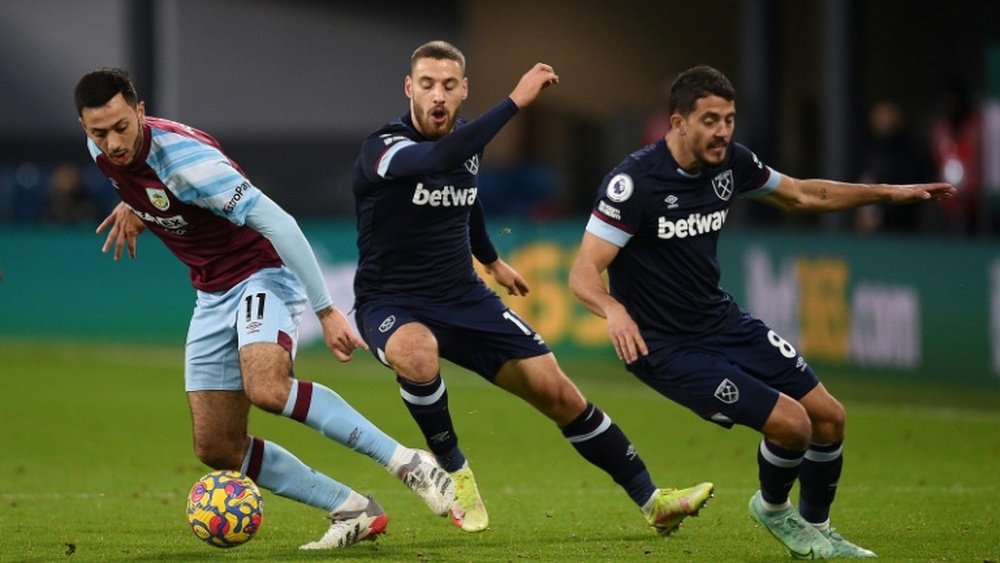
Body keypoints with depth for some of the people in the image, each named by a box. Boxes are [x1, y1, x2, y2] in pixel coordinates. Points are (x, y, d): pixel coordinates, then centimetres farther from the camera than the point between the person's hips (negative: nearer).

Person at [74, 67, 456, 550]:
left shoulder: (182, 157, -28)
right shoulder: (100, 151, -5)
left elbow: (276, 222, -29)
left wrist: (326, 311, -30)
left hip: (262, 274, -8)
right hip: (213, 294, 8)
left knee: (268, 389, -36)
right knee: (216, 450, -1)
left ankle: (408, 463, -27)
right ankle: (353, 512, 5)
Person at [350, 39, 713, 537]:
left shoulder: (468, 140, 3)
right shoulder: (383, 148, -20)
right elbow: (440, 159, -44)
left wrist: (492, 260, 40)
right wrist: (516, 101, -45)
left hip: (462, 297, 6)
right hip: (391, 303, -6)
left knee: (559, 394, -1)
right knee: (416, 354, -41)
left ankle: (650, 500, 11)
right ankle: (454, 472, -15)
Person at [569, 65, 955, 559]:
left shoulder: (730, 162, -2)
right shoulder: (635, 181, -23)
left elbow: (800, 195, 17)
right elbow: (584, 272, -25)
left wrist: (891, 193, 15)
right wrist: (614, 310, -47)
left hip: (722, 321, 7)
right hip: (666, 347, -7)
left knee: (829, 416, 5)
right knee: (791, 423, -17)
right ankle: (773, 508, 16)